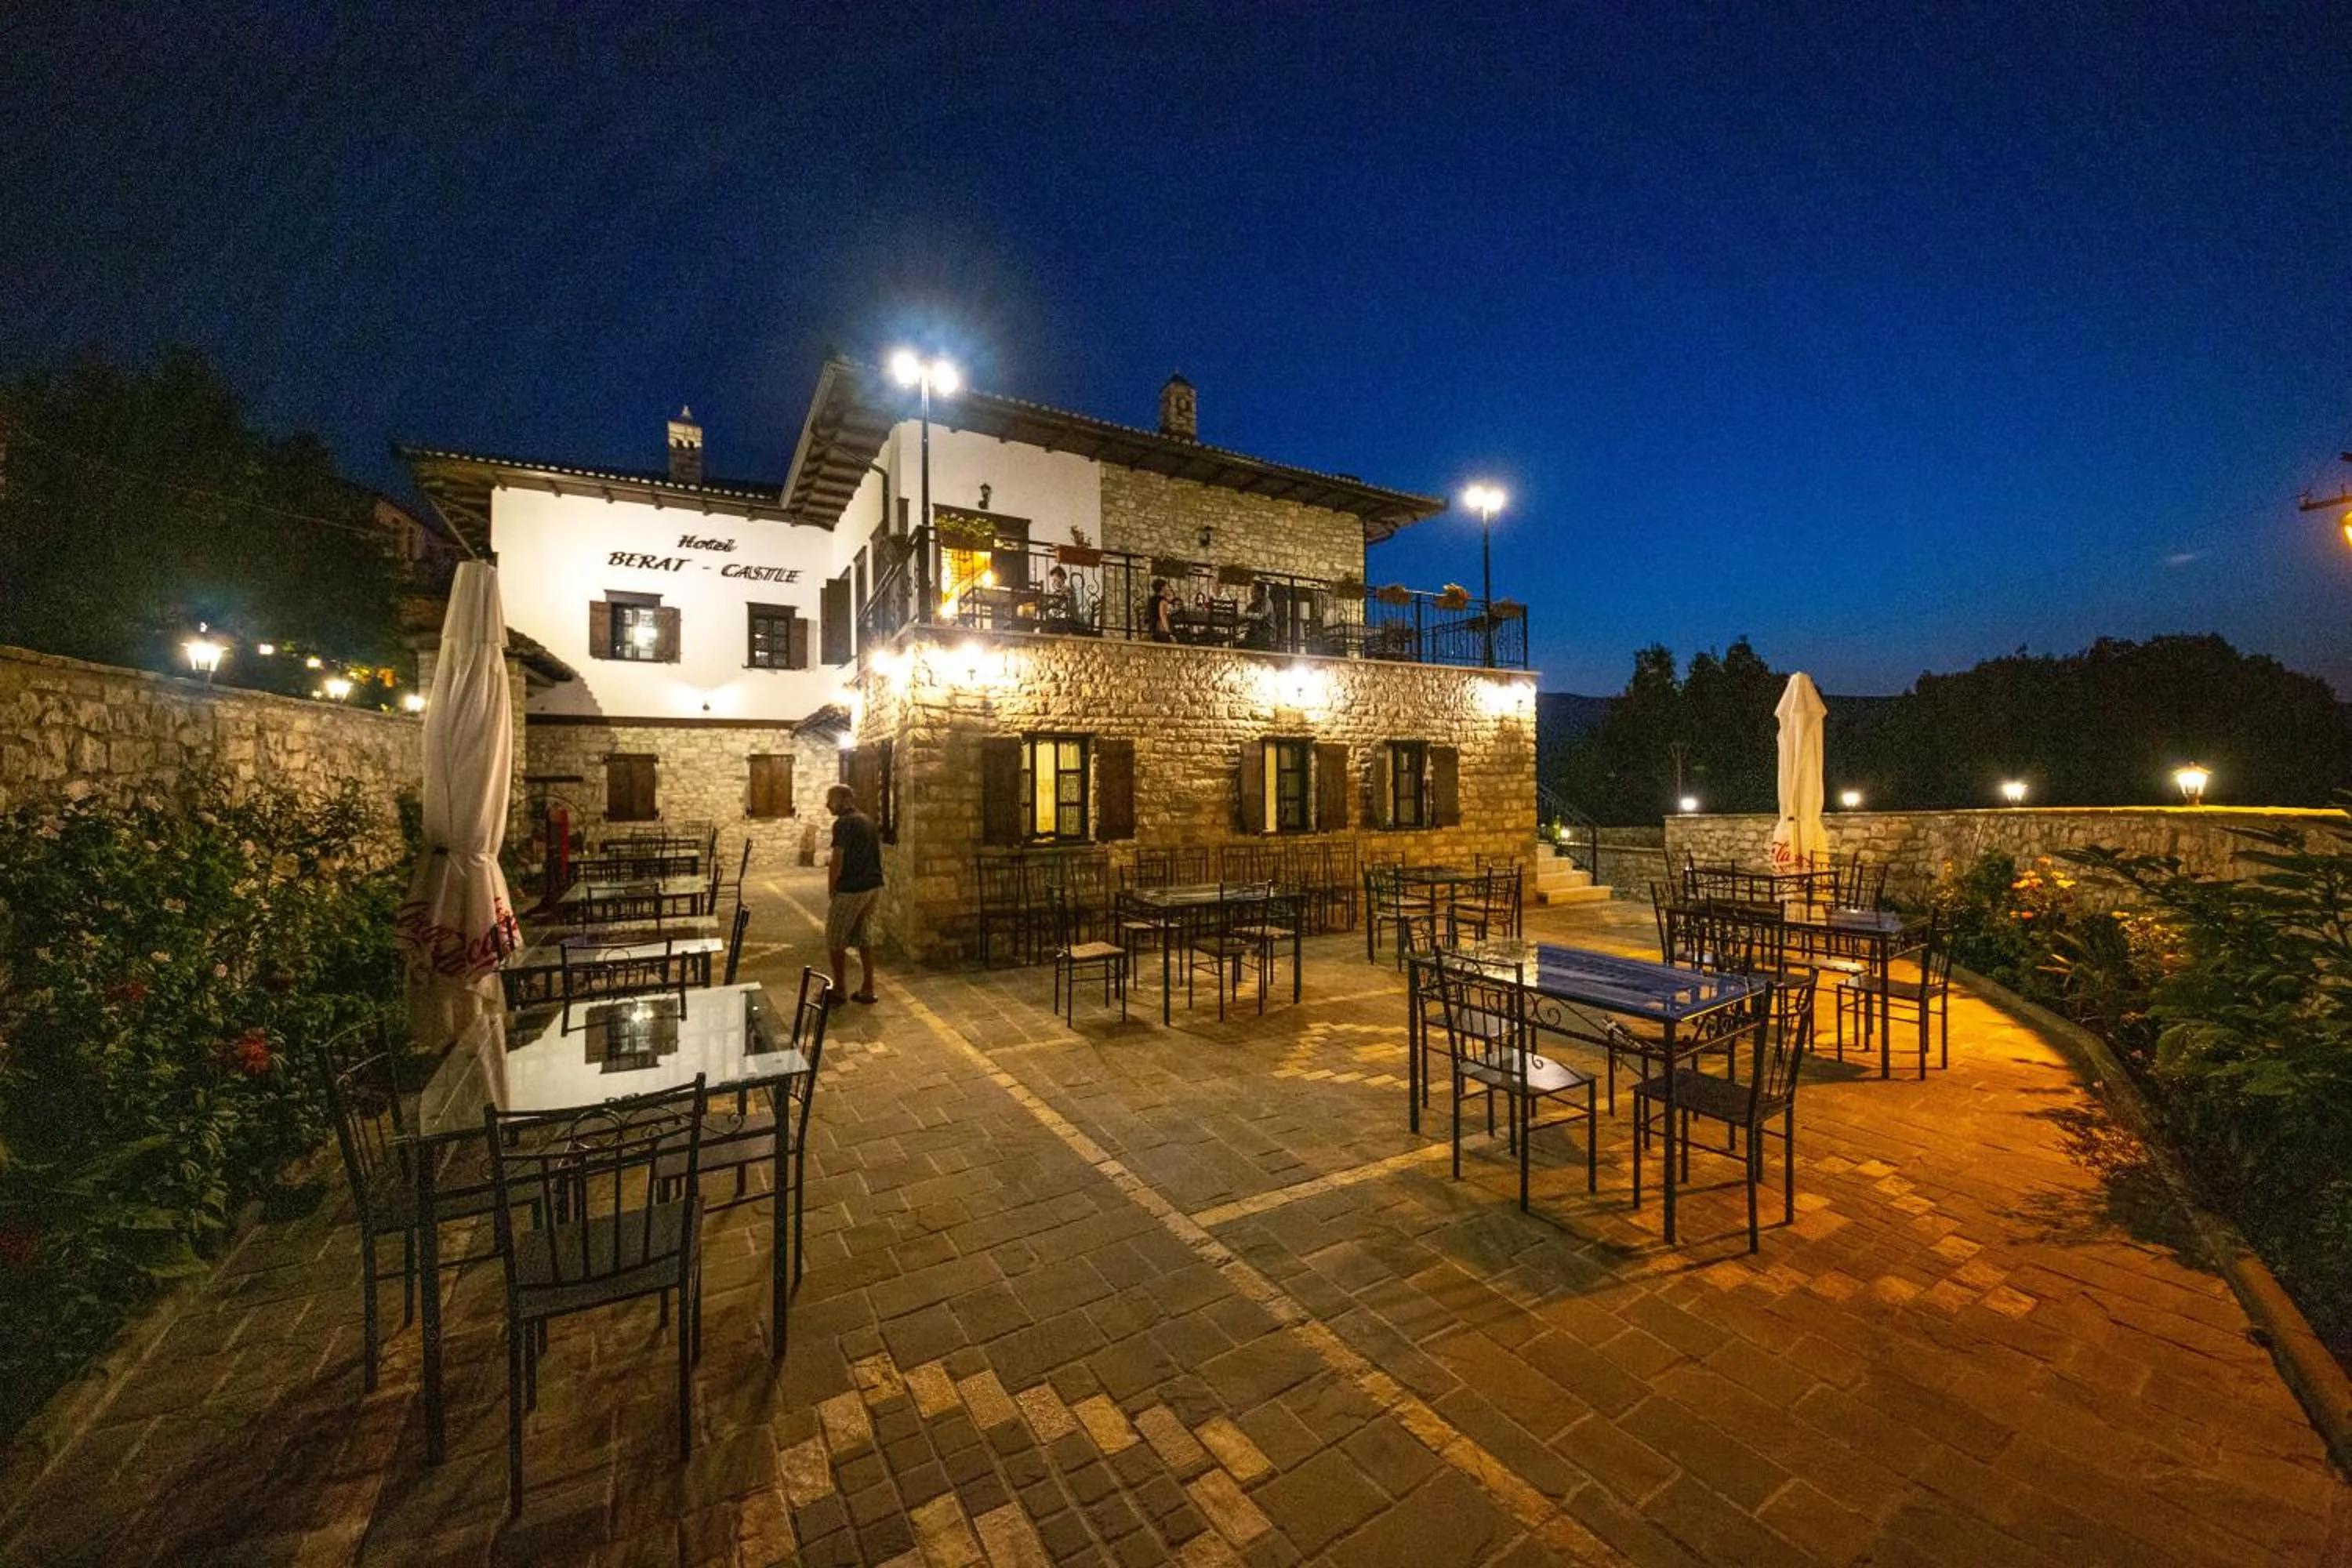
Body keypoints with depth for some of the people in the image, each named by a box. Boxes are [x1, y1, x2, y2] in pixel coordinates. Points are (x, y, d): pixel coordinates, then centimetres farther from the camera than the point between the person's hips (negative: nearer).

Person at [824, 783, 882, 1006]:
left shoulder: (843, 823, -14)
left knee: (835, 941, 6)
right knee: (864, 938, 14)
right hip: (874, 887, 8)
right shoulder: (868, 820, 11)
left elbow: (837, 860, -17)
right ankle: (867, 990, 17)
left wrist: (831, 888, -4)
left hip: (850, 890, -8)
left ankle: (839, 991, 13)